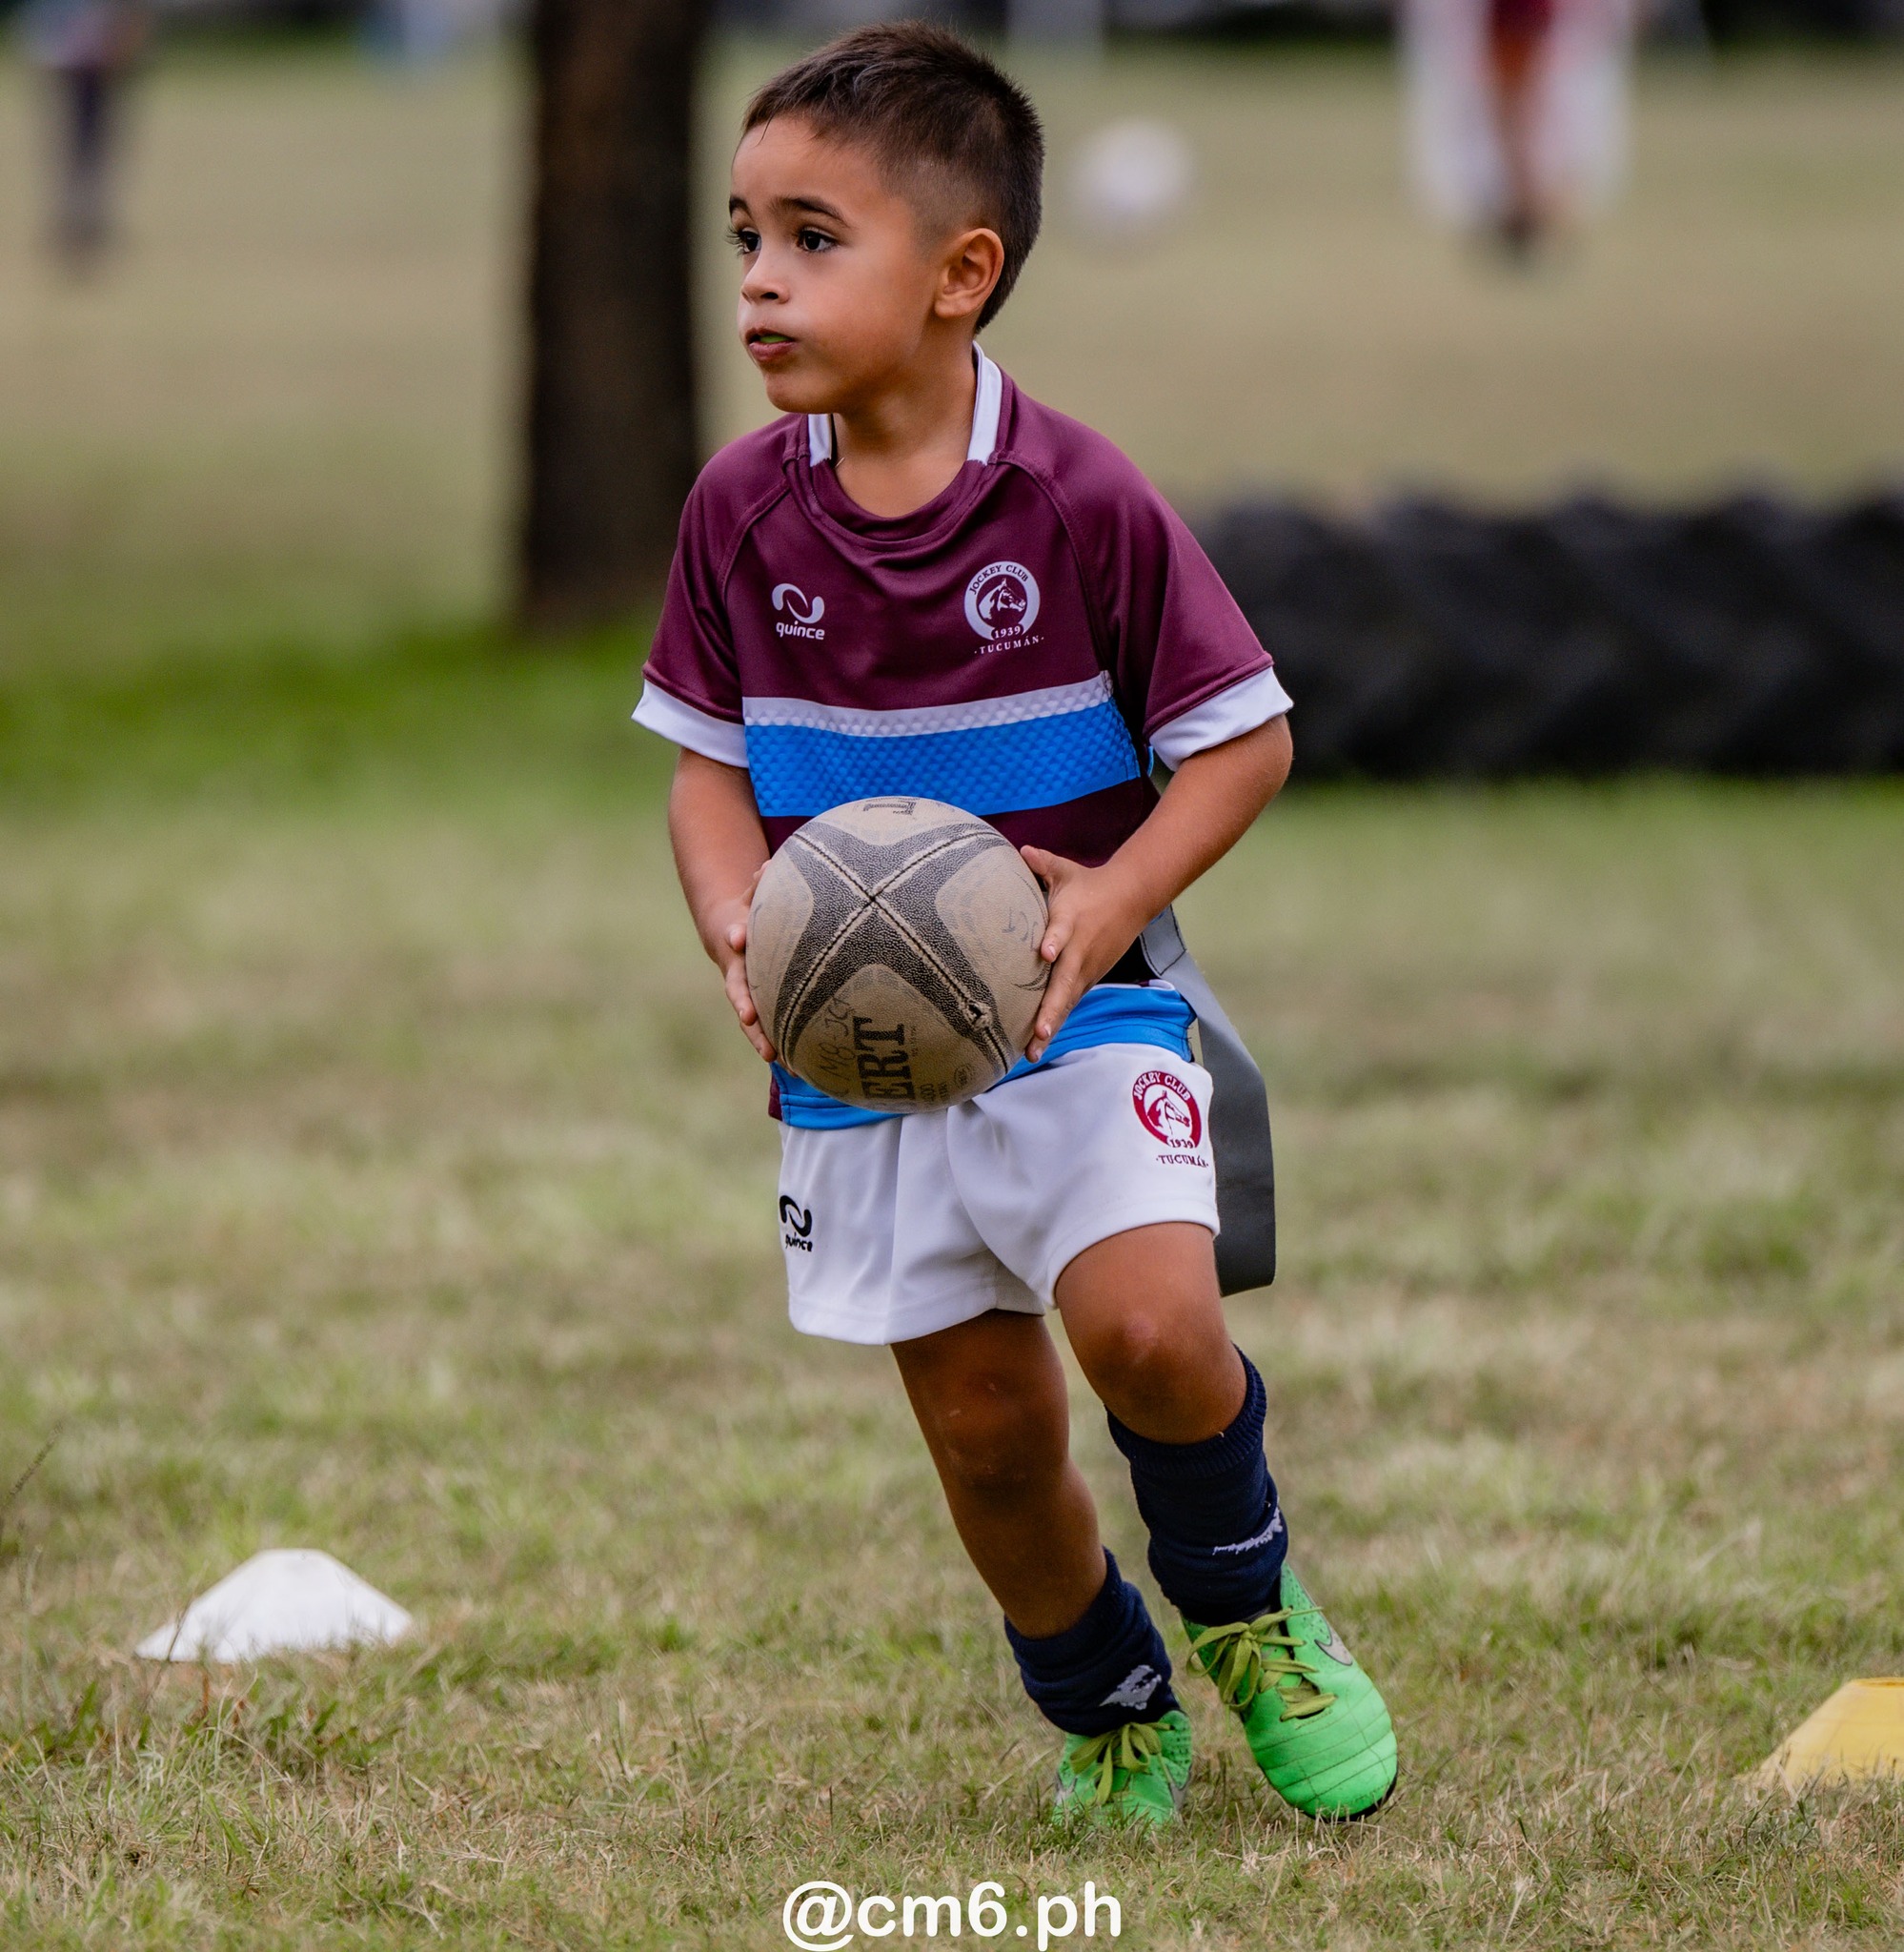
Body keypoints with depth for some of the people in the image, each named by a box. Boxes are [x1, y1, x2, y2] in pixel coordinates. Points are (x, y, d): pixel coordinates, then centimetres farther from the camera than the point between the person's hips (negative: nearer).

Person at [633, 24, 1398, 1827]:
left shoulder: (1081, 502, -13)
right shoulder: (742, 510, -3)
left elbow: (1244, 737, -6)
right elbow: (709, 761, 6)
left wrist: (1118, 896, -21)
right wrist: (740, 934, -13)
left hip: (1075, 1008, -3)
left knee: (1147, 1327, -23)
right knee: (985, 1430, 6)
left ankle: (1244, 1602, 7)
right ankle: (1108, 1713, 32)